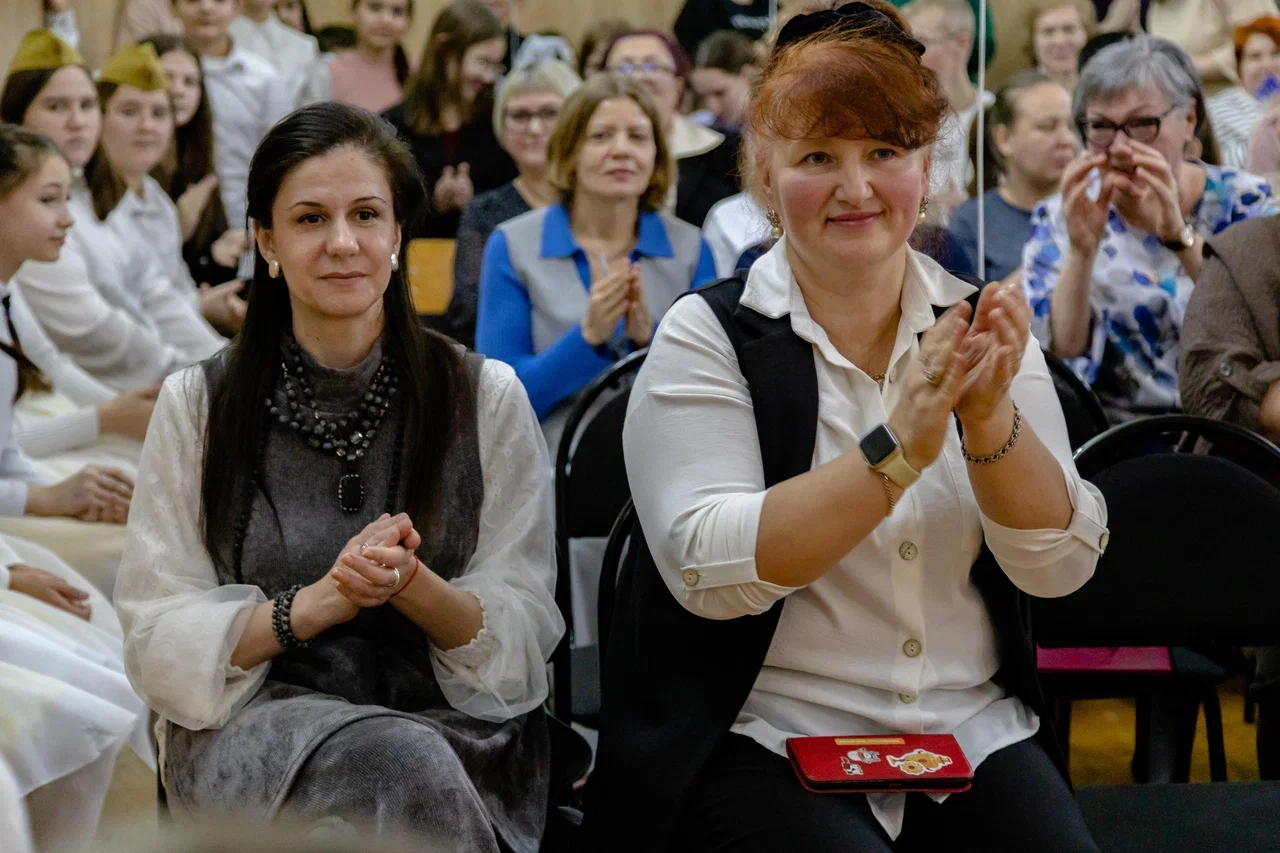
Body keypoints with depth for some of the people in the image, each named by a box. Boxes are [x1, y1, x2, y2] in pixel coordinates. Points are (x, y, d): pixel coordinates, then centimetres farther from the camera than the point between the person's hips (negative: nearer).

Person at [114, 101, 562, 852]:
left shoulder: (486, 397, 6)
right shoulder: (197, 404, 6)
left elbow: (525, 640, 2)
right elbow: (159, 644, 0)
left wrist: (414, 588, -19)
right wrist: (314, 604, -16)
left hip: (456, 728, 1)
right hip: (253, 727, -1)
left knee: (420, 767, -35)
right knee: (402, 764, -34)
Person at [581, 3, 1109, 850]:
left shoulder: (976, 326, 8)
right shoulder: (708, 337, -2)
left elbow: (1062, 565, 0)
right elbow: (707, 571, -15)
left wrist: (990, 418, -18)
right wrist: (900, 447, -23)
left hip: (975, 735, 3)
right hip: (766, 742, -3)